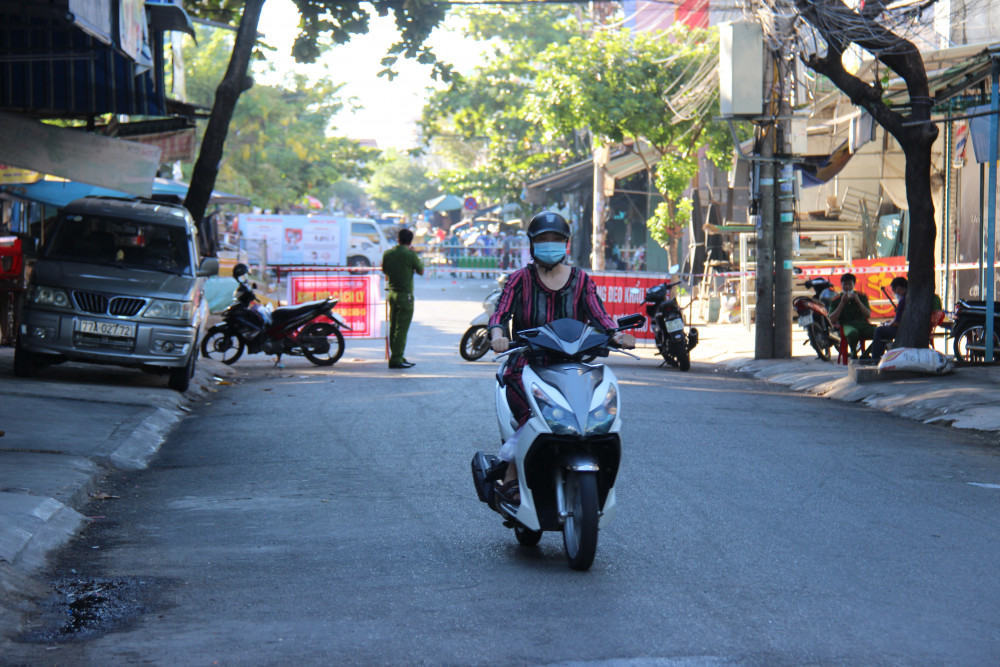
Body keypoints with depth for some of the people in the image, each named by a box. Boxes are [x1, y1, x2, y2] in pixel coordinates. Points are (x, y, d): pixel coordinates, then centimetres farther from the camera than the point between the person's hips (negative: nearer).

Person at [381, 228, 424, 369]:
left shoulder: (388, 253, 4)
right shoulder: (410, 255, -13)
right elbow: (420, 272, -2)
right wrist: (417, 259, 11)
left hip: (391, 293, 7)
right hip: (405, 294, -7)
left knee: (394, 327, 13)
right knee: (402, 328, -5)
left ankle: (396, 357, 18)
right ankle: (396, 359, -8)